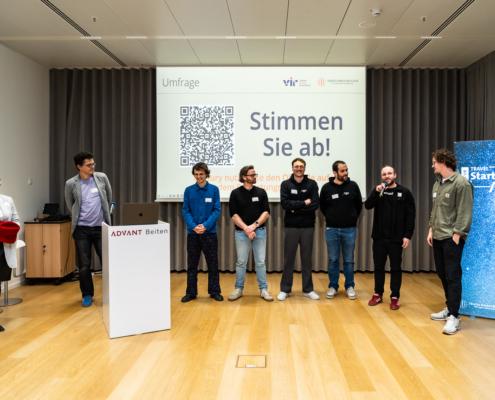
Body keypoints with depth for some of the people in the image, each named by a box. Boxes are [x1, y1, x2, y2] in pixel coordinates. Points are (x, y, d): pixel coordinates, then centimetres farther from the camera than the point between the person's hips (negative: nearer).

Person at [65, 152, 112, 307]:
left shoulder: (102, 177, -2)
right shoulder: (71, 184, -4)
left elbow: (109, 196, 15)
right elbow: (70, 205, 13)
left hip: (101, 227, 1)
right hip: (81, 229, 0)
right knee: (84, 265, 4)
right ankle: (87, 295, 20)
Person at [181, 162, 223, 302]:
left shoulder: (214, 189, -1)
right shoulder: (188, 190, 2)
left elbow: (217, 210, -4)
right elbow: (185, 211, 0)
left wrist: (206, 225, -17)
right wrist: (193, 226, -15)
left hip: (210, 233, -1)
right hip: (192, 233, 1)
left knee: (213, 264, 7)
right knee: (192, 265, 9)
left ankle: (214, 291, 19)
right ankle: (191, 292, 19)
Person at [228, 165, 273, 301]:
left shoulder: (261, 192, 4)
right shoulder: (235, 193, -1)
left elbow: (266, 212, -1)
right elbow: (233, 215, -5)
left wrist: (254, 225, -13)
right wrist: (246, 228, -14)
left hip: (260, 231, 1)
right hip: (241, 232, -1)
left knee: (260, 262, 4)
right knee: (241, 262, 6)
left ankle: (263, 289, 12)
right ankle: (238, 289, 17)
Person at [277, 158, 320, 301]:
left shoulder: (312, 184, 1)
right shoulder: (286, 184, 1)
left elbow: (315, 205, -10)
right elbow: (285, 204, -13)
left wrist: (295, 208, -14)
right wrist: (304, 203, -13)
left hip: (308, 227, 1)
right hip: (291, 226, -1)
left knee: (307, 259, 9)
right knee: (288, 259, 6)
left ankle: (308, 289, 20)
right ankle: (285, 289, 16)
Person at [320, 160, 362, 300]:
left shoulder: (353, 186, -3)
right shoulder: (326, 187, -4)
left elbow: (359, 205, 9)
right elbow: (322, 206, 10)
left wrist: (353, 218, 8)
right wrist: (331, 218, 9)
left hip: (349, 229, 0)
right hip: (331, 229, 0)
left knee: (349, 260, 8)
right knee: (333, 260, 8)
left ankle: (349, 287, 20)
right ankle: (333, 286, 19)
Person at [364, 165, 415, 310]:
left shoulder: (404, 192, -2)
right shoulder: (377, 190, 6)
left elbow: (410, 215, -4)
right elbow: (367, 206, -9)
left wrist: (407, 235, -10)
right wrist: (376, 192, -23)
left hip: (396, 238, -2)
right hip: (379, 236, 2)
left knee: (395, 268, 6)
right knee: (378, 267, 11)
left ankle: (395, 297, 16)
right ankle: (378, 294, 24)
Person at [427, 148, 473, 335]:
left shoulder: (461, 183, -12)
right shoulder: (437, 183, 13)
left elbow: (464, 213, -15)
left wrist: (457, 234, -17)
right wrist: (431, 229, 13)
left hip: (452, 238, -8)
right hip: (438, 237, 8)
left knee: (453, 276, -5)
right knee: (442, 274, 14)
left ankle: (454, 316, 0)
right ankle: (450, 308, 28)